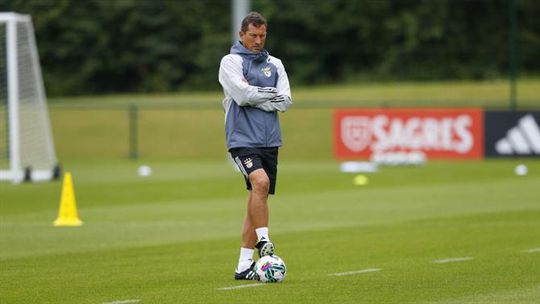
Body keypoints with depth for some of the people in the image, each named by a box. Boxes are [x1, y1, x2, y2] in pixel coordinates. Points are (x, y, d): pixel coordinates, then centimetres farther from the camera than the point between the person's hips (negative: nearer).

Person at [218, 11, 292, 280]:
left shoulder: (275, 64, 15)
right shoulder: (230, 61, 0)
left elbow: (285, 101, 2)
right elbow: (243, 95, -15)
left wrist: (254, 98, -8)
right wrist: (270, 94, -2)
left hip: (269, 141, 5)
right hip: (242, 138, -5)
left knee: (257, 198, 4)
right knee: (260, 182, -30)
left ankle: (244, 265, 6)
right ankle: (263, 241, -21)